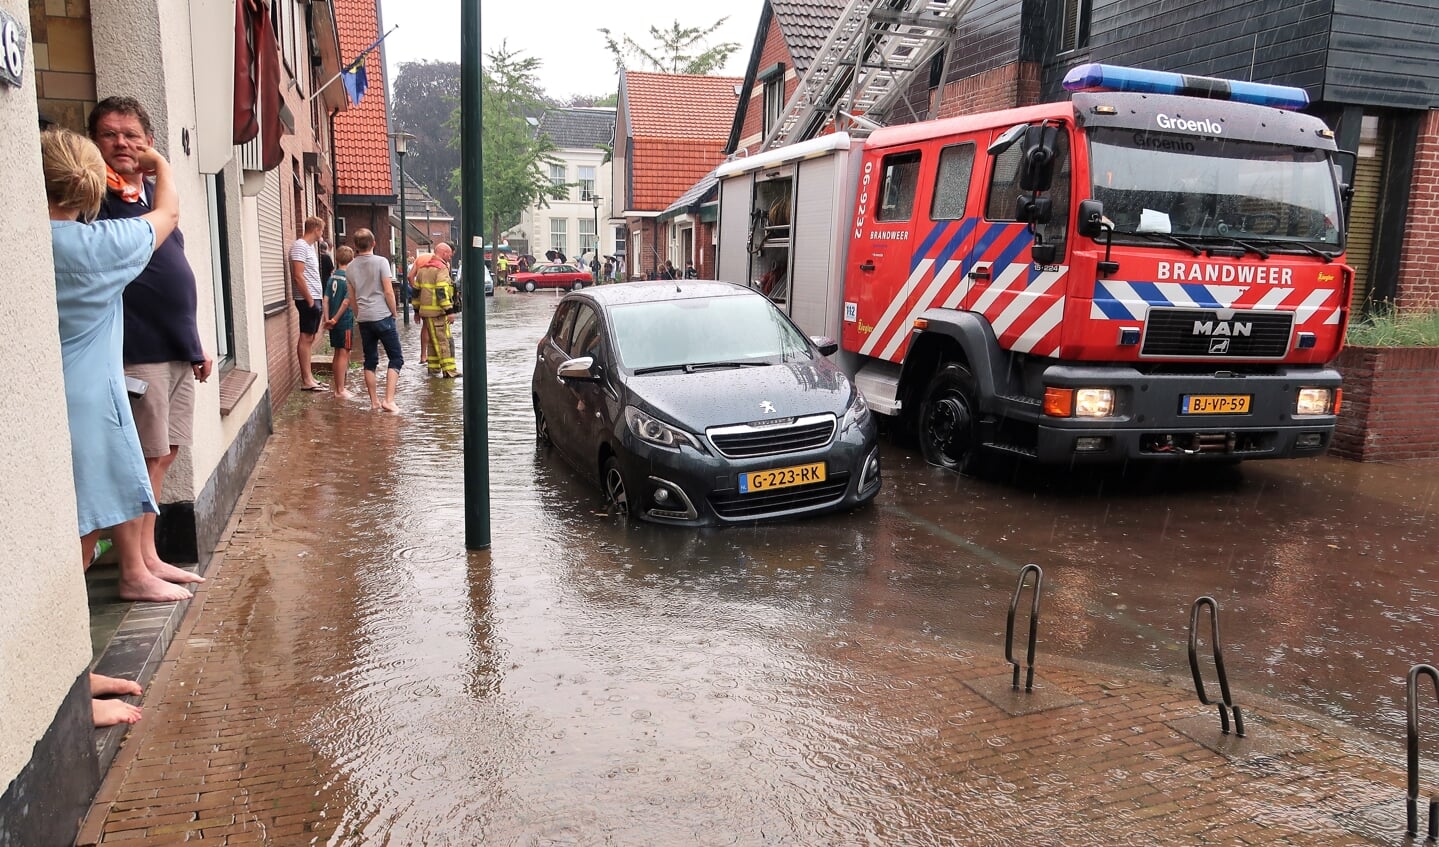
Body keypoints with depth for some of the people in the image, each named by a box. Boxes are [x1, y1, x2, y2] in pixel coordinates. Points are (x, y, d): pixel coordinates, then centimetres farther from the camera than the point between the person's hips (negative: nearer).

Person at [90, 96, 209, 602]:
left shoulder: (151, 194, 17)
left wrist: (195, 343, 20)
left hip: (177, 350, 8)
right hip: (137, 352, -8)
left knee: (162, 457, 13)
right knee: (137, 462, -3)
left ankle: (149, 558, 24)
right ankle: (133, 574, 6)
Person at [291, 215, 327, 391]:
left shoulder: (310, 246, 17)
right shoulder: (300, 246, -12)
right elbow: (298, 276, -19)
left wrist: (317, 299, 14)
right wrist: (310, 299, -19)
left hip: (314, 298, 10)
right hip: (307, 299, -10)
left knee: (310, 338, 11)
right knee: (305, 338, -7)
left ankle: (308, 377, 15)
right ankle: (306, 380, -5)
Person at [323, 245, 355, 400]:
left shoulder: (332, 276, 6)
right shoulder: (349, 277, -12)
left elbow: (326, 299, 1)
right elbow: (346, 301, -19)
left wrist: (327, 318, 0)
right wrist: (335, 319, -13)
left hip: (334, 322, 7)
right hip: (345, 320, -6)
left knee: (337, 353, 15)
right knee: (344, 354, -3)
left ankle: (337, 387, 22)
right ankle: (340, 390, -3)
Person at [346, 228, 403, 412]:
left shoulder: (350, 267, 9)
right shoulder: (380, 261, -7)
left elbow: (352, 298, 14)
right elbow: (388, 291, -11)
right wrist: (394, 312, 0)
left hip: (364, 319, 5)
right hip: (382, 316, -5)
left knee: (370, 361, 12)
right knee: (396, 358, 2)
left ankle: (374, 402, 13)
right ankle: (389, 400, -9)